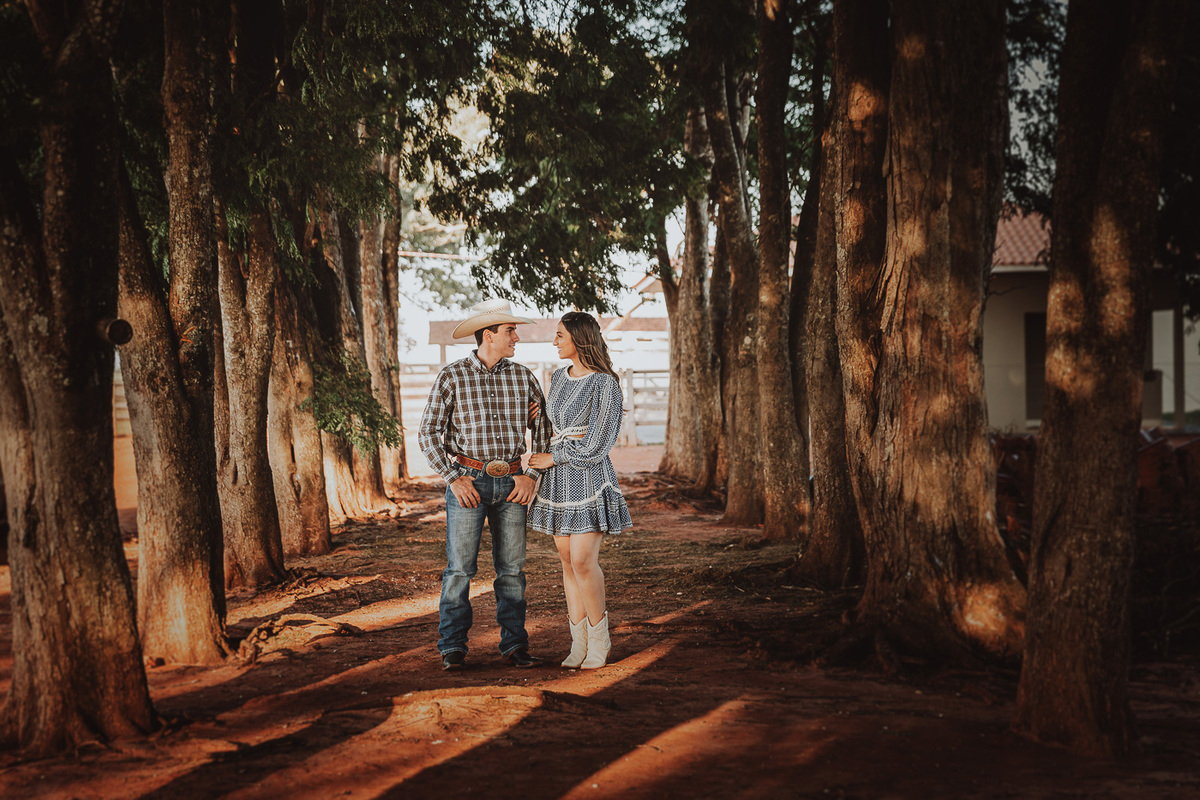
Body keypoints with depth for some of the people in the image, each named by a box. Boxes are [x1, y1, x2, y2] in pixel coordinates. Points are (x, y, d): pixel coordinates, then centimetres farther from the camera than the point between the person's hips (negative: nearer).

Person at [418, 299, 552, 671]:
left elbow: (543, 430, 12)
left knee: (512, 568, 6)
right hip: (468, 483, -3)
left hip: (511, 484, 3)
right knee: (459, 568, -4)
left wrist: (532, 475, 1)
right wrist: (453, 478, -10)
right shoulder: (452, 376, -3)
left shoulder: (523, 377, 7)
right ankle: (452, 648, 2)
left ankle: (514, 644, 12)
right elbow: (429, 433, -3)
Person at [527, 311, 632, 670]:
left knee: (583, 561, -11)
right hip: (558, 478, 7)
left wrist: (552, 459, -8)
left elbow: (595, 448, -15)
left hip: (589, 477, -7)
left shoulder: (605, 385, -12)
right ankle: (579, 643, 11)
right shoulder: (558, 378, 11)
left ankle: (599, 639, 4)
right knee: (567, 560, 6)